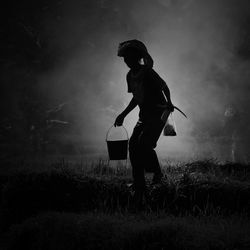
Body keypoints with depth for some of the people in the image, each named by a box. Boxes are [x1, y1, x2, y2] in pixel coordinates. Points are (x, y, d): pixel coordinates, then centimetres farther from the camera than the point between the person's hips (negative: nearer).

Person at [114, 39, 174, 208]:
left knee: (144, 143, -23)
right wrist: (123, 115, 19)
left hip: (158, 113, -8)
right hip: (144, 116, 8)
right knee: (133, 145, -4)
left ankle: (157, 173, 3)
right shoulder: (130, 76, 10)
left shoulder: (147, 72, -13)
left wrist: (169, 102, -20)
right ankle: (139, 188, 7)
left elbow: (164, 87, -5)